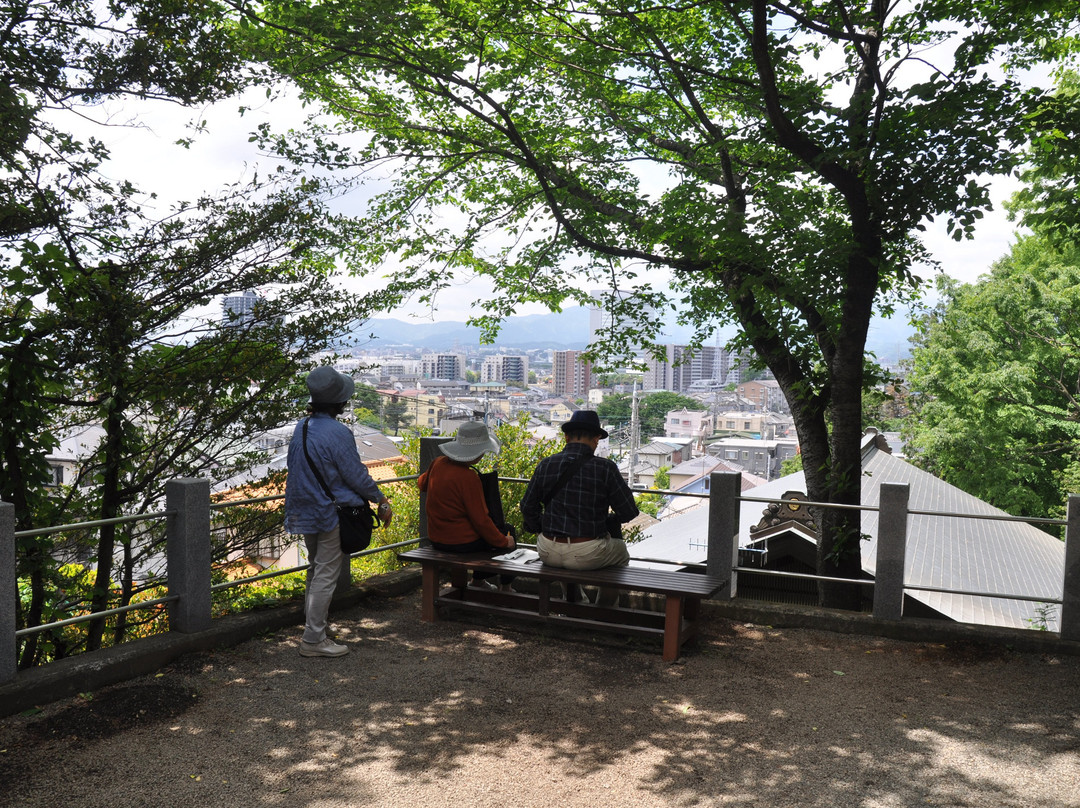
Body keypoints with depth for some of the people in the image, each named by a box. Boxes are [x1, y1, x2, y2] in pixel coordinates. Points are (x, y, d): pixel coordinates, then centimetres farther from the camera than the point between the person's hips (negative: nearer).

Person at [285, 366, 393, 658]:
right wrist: (381, 499, -3)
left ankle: (312, 624, 33)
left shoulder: (301, 427, 4)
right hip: (332, 514, -8)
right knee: (326, 575, -1)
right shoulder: (337, 433, -21)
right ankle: (313, 639, 4)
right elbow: (357, 475, -16)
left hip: (305, 512, 9)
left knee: (316, 570, 22)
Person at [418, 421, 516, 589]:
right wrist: (504, 542, -8)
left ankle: (478, 578, 38)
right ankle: (505, 586, 21)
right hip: (462, 542, -8)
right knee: (506, 530, 14)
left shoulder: (438, 463, -3)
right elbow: (480, 520, -21)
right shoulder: (468, 477, -26)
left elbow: (422, 483, 19)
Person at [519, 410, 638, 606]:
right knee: (620, 550, 30)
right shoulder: (605, 468, -13)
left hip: (548, 553, 3)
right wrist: (610, 520, 13)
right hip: (587, 555, -3)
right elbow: (629, 512, -8)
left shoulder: (545, 465, -3)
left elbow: (528, 507, 4)